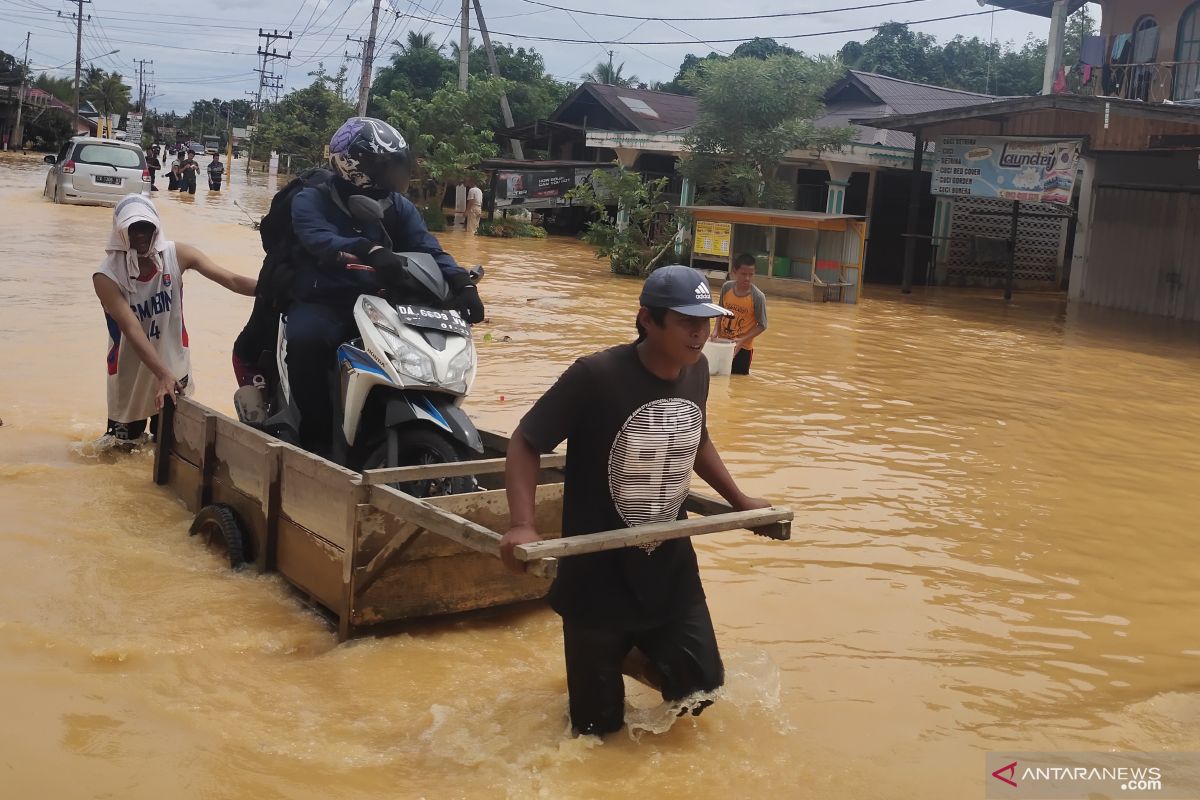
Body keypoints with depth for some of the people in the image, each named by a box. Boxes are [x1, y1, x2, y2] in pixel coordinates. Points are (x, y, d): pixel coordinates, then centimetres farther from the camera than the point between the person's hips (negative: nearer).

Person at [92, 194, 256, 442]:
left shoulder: (177, 255, -10)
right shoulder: (107, 276, -19)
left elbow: (232, 281, -17)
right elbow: (133, 330, -27)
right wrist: (163, 374, -37)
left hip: (173, 369, 2)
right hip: (130, 377, -2)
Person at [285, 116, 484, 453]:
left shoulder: (398, 207, 11)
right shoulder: (310, 201, -4)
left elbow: (427, 248, -4)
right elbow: (322, 240, -27)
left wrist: (461, 283, -26)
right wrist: (371, 251, -49)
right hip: (323, 303, -4)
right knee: (305, 338, -36)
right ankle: (316, 433, -19)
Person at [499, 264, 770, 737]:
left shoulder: (696, 372, -3)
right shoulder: (595, 376, -22)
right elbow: (524, 444, -15)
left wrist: (739, 500, 18)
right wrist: (522, 526, -28)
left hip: (671, 572, 5)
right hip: (599, 575, -5)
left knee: (699, 688, 5)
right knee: (598, 726, 6)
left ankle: (638, 655, 35)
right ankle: (601, 658, 40)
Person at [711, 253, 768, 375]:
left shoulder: (758, 296, -19)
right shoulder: (727, 287, -7)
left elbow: (762, 325, -13)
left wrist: (743, 340, -22)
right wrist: (716, 330, -6)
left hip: (742, 347, -3)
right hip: (723, 342, 4)